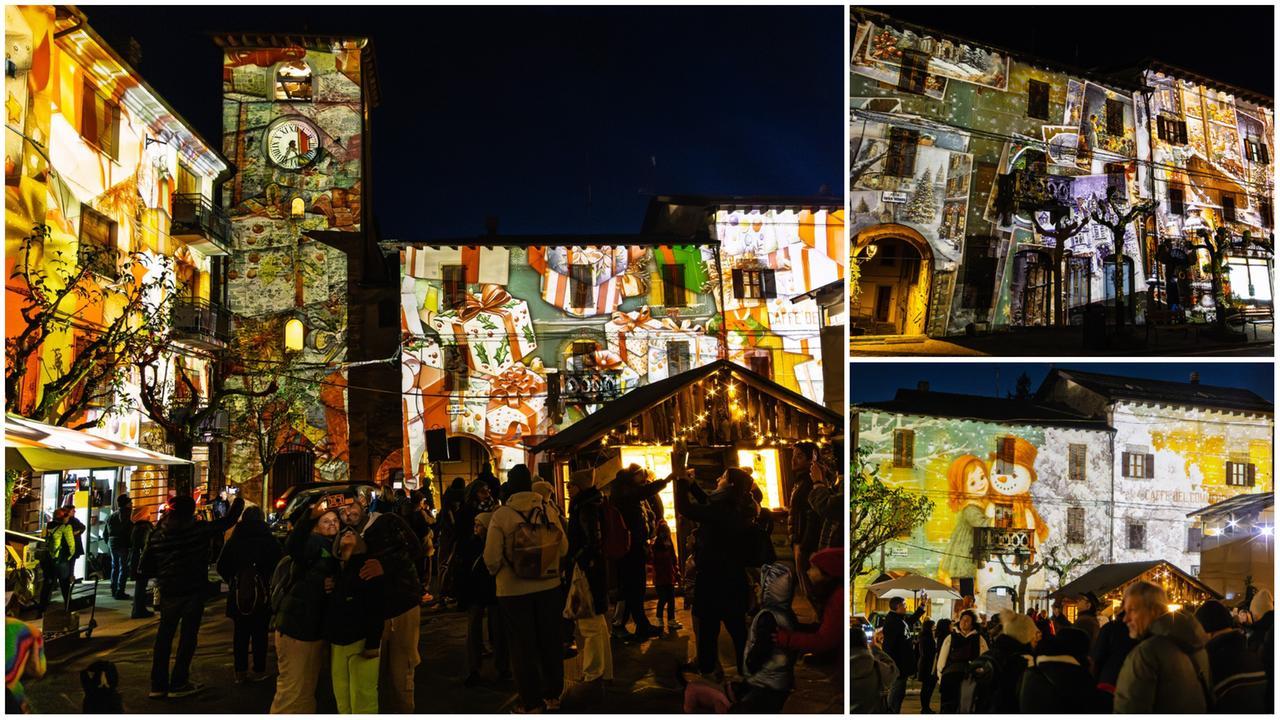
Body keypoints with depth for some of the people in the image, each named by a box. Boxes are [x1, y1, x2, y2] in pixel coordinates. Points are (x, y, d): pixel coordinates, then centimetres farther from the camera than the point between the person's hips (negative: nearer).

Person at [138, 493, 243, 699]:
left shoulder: (158, 535, 1)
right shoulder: (200, 529, -8)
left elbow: (145, 567, 2)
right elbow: (228, 521, 1)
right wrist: (239, 504, 18)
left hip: (168, 592, 3)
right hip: (194, 591, -3)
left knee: (164, 636, 12)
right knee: (188, 636, 4)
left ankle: (158, 685, 11)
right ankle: (178, 684, 3)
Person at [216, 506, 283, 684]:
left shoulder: (233, 540, 0)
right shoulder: (269, 540, -8)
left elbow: (221, 566, 3)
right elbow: (279, 564, -8)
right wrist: (271, 582, 9)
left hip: (238, 594, 2)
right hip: (262, 594, -2)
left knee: (240, 633, 10)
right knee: (259, 634, 6)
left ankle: (240, 671, 11)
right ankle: (259, 671, 8)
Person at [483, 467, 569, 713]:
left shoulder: (501, 515, -14)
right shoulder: (549, 511, -5)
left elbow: (492, 558, -14)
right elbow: (563, 548, 1)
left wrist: (497, 572, 7)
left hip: (514, 589, -3)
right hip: (548, 586, 3)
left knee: (523, 647, 8)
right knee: (550, 641, 17)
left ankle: (532, 703, 14)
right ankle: (553, 695, 28)